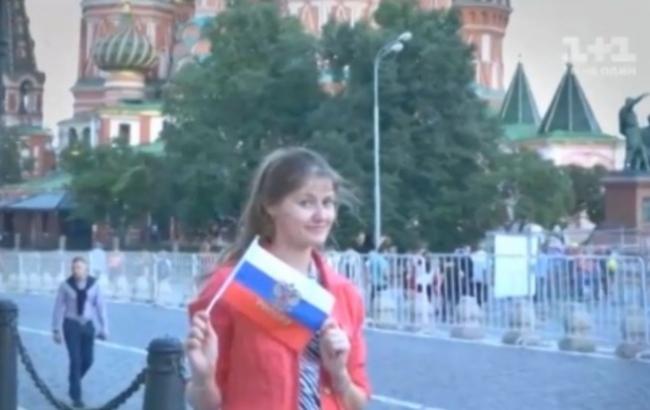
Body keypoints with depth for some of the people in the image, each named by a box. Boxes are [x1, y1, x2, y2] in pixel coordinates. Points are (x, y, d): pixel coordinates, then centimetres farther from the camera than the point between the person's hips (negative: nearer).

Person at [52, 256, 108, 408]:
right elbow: (59, 307, -6)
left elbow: (100, 306, 0)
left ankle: (73, 382, 36)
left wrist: (104, 328, -1)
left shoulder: (93, 284, -5)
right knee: (75, 360, -9)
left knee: (87, 360, 5)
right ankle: (76, 396, 2)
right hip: (71, 325, -3)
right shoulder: (66, 285, -10)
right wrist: (56, 330, -7)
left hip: (87, 325, 3)